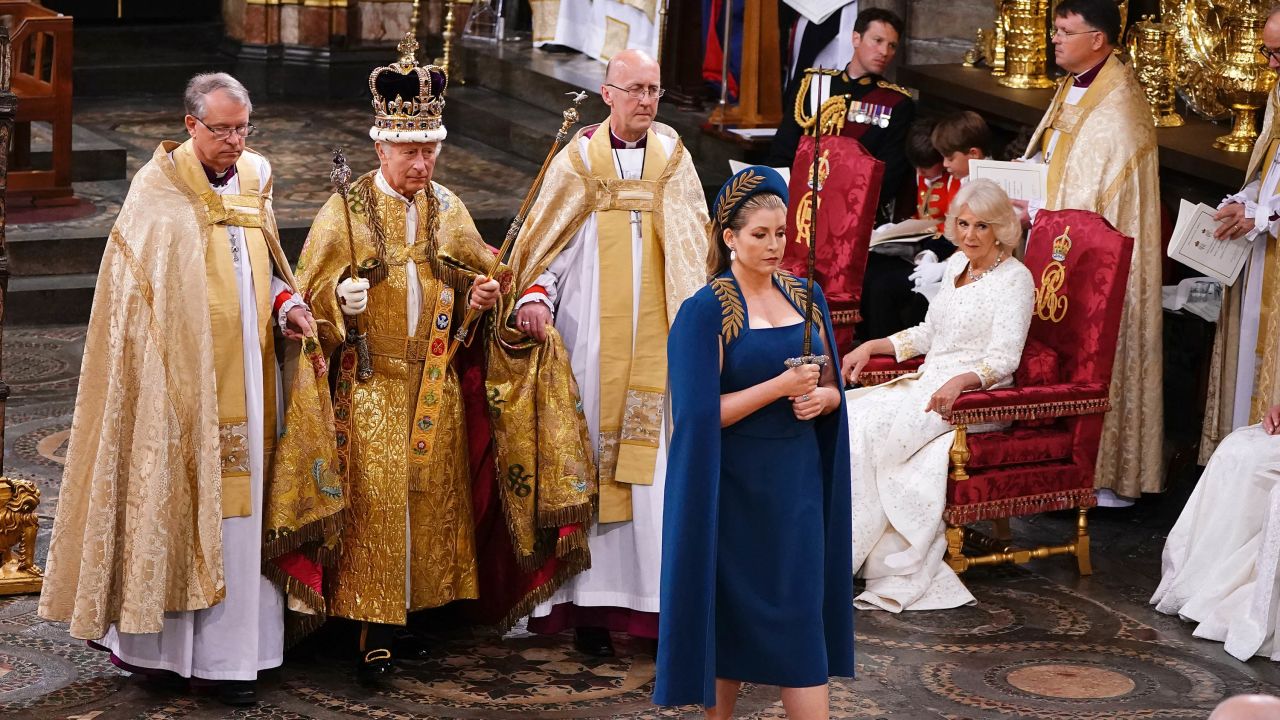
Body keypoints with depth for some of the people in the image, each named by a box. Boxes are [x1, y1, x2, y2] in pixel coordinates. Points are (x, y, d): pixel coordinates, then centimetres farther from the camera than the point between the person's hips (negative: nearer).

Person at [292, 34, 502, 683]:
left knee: (429, 497, 6)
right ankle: (375, 635, -1)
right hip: (370, 382, -4)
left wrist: (482, 292, -5)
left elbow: (479, 270, 18)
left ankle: (401, 620, 17)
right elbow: (309, 294, -3)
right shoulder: (346, 209, -5)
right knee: (376, 502, -7)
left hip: (434, 383, 4)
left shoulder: (447, 209, 6)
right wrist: (342, 298, -24)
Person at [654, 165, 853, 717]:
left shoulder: (806, 296, 8)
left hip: (797, 479, 4)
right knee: (735, 613, 3)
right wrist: (779, 387, -20)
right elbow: (701, 413, -14)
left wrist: (819, 397, -10)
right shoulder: (706, 310, -8)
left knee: (801, 614, 2)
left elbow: (832, 389, 13)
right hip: (736, 485, -4)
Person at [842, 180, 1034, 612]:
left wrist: (959, 382, -33)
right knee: (848, 412, -17)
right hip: (927, 382, 8)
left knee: (869, 428, -27)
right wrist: (871, 347, 15)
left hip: (976, 396, -8)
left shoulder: (1013, 279, -7)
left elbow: (1003, 359, -15)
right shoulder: (956, 267, 17)